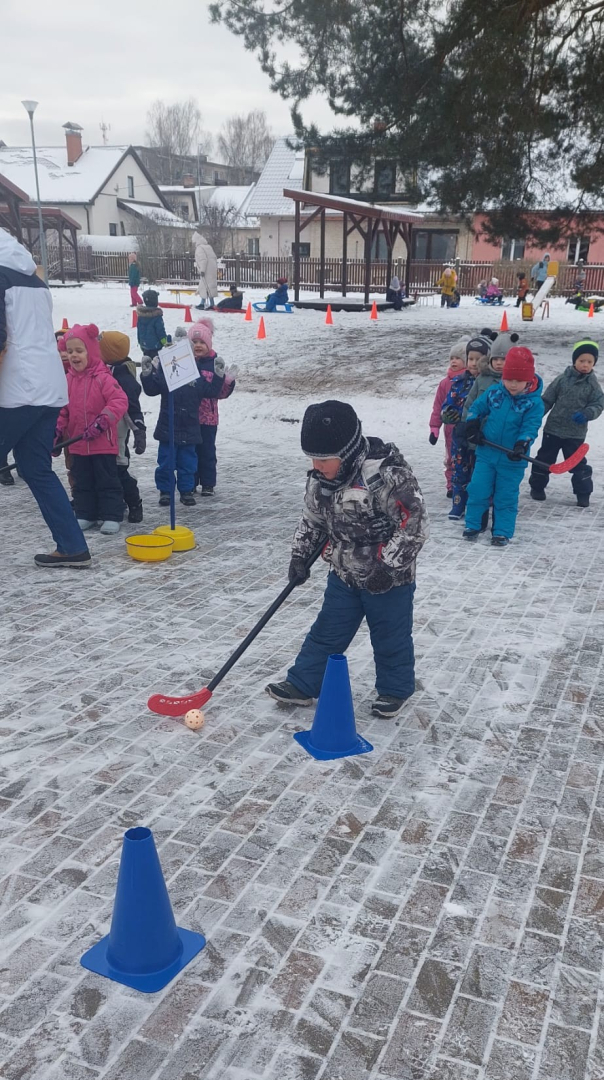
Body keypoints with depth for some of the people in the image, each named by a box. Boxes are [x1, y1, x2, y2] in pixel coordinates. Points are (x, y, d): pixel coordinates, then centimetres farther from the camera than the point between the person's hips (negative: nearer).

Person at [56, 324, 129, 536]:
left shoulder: (103, 378, -13)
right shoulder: (68, 380, 5)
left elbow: (120, 401, -20)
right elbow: (62, 408, 11)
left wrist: (102, 421, -26)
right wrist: (58, 430, 2)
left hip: (103, 443, -6)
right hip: (78, 444, 6)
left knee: (107, 481, 2)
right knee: (82, 482, 14)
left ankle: (111, 516, 9)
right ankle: (85, 515, 24)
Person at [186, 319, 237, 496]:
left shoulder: (215, 363, -2)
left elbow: (221, 393, 1)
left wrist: (228, 381, -18)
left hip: (208, 417, -1)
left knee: (206, 450, 6)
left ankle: (208, 484, 17)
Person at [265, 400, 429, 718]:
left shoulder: (386, 474, -28)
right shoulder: (321, 477, -5)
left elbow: (414, 522, -26)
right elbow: (312, 518, 10)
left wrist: (388, 565, -25)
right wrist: (299, 555, 5)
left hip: (389, 578, -6)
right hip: (344, 574, 6)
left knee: (390, 638, 12)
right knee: (326, 631, 15)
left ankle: (395, 689, 33)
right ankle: (302, 684, 27)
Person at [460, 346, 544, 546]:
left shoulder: (534, 403, -10)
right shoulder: (493, 393, -1)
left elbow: (530, 428, -13)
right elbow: (476, 408, 13)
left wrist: (521, 446, -28)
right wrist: (471, 426, -2)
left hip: (512, 460, -2)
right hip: (486, 453, 3)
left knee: (506, 497, 6)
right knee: (477, 490, 5)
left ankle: (502, 532, 16)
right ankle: (472, 525, 20)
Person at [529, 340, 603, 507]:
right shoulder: (562, 379, -4)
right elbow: (547, 400, 1)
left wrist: (587, 414, -24)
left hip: (576, 433, 0)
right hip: (553, 428, 0)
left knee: (578, 463, 4)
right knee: (544, 459, 10)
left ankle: (583, 493, 15)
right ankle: (537, 487, 26)